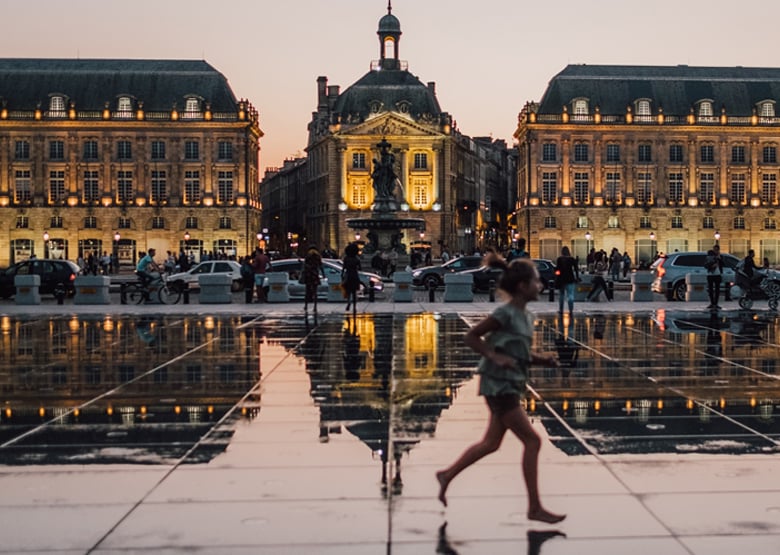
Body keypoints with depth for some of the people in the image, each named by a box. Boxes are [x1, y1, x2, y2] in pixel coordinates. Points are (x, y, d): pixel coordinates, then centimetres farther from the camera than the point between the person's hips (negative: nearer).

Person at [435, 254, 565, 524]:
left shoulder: (527, 317, 10)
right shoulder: (505, 314, -17)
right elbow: (471, 336, -13)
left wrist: (542, 359, 3)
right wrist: (495, 357, -22)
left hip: (510, 385, 10)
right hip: (499, 384, -10)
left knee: (491, 443, 16)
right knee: (532, 440, -7)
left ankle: (447, 475, 31)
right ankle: (535, 507, 0)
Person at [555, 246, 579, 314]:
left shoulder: (559, 259, -4)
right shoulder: (572, 259, -2)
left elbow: (557, 269, -8)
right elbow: (576, 269, -1)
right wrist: (577, 278, 5)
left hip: (561, 279, 0)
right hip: (570, 279, 0)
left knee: (561, 295, 13)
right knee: (570, 295, -1)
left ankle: (561, 310, 16)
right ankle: (571, 310, -11)